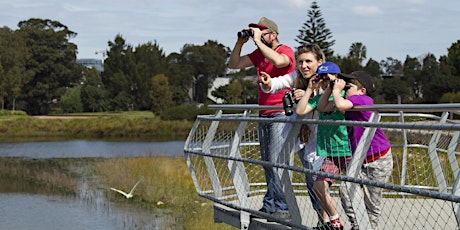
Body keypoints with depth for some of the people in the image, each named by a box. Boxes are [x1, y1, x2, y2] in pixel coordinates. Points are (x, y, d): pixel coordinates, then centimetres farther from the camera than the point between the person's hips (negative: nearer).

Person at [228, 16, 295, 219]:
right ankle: (270, 205, 13)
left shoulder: (285, 50, -7)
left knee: (276, 163, -12)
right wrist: (240, 43, 1)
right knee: (267, 163, 8)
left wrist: (258, 41, -21)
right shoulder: (258, 54, 14)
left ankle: (283, 208, -8)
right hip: (264, 115, 8)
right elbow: (233, 64, 15)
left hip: (281, 114, -8)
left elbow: (278, 61, -31)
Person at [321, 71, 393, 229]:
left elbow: (340, 105, -33)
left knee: (371, 202, 1)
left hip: (379, 161, -8)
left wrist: (337, 90, -15)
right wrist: (330, 90, 1)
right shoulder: (350, 102, 10)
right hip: (362, 161, 8)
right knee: (346, 190, -5)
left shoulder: (363, 99, -15)